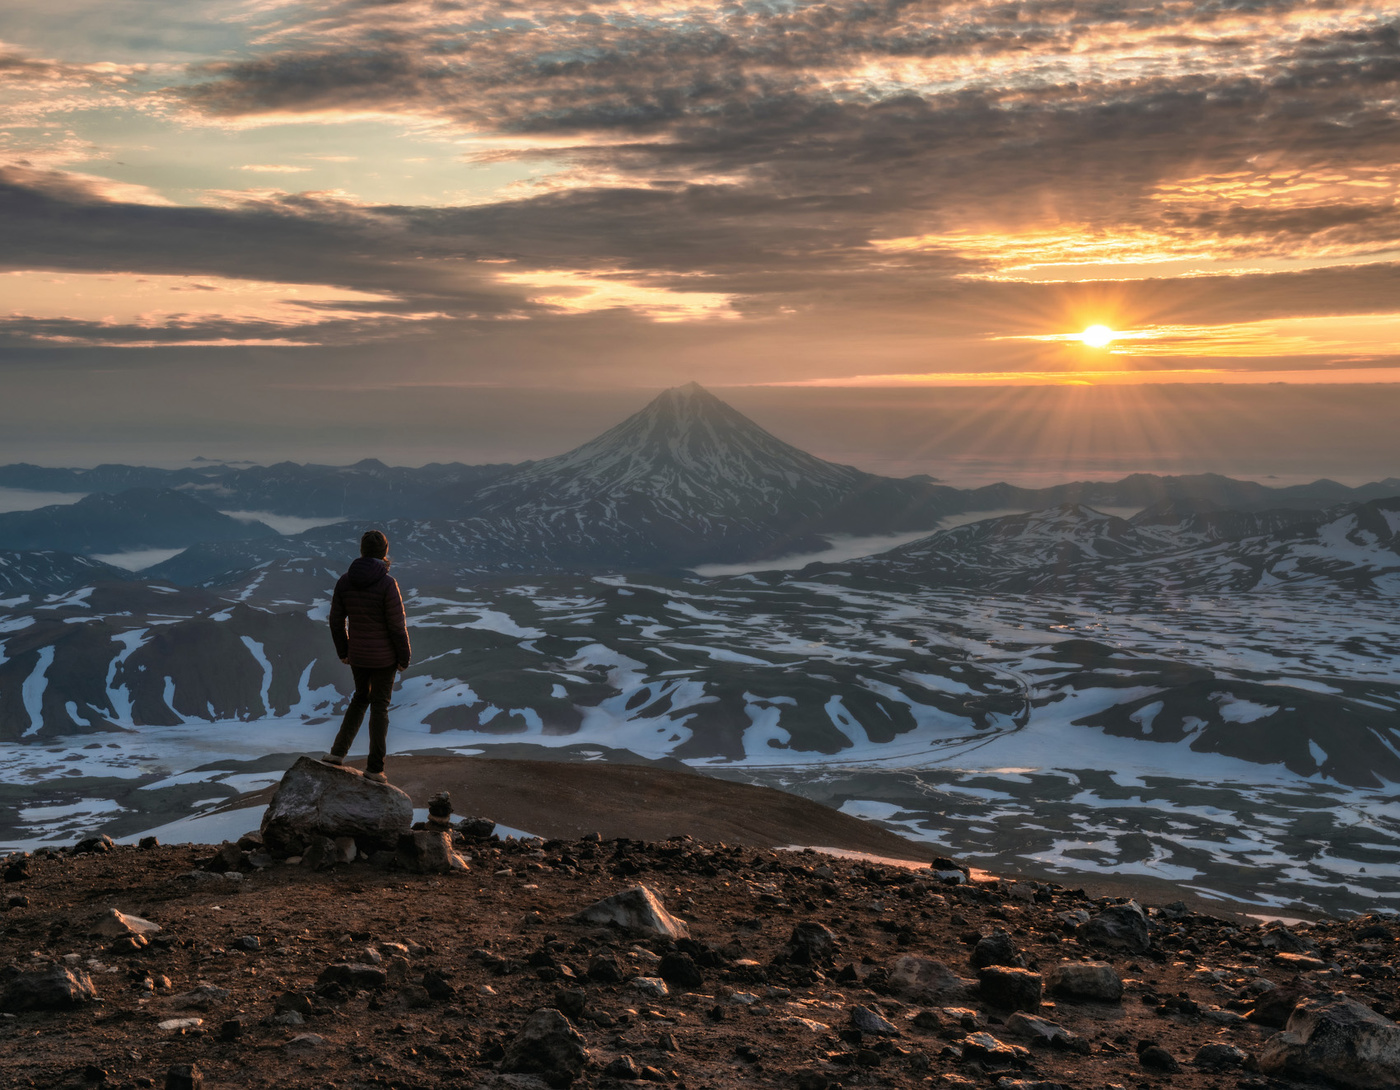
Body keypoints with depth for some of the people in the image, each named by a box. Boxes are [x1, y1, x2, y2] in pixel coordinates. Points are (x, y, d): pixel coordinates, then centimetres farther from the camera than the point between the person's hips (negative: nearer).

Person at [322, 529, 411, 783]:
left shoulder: (345, 581, -5)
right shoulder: (387, 583, -20)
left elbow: (336, 619, 2)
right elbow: (397, 625, -17)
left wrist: (343, 651, 16)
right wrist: (405, 658, -5)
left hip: (358, 654, 4)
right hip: (384, 656, -4)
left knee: (361, 697, 26)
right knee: (380, 706, 8)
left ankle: (338, 752, 18)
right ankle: (374, 767, 12)